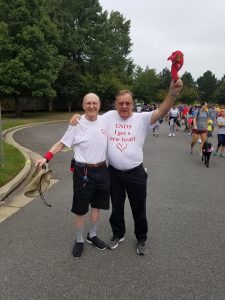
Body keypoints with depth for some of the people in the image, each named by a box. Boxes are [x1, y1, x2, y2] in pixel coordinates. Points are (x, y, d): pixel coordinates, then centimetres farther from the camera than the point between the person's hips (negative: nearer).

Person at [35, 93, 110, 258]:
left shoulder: (105, 121, -1)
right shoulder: (77, 124, -12)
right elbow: (62, 143, -8)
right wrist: (46, 157, -19)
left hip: (102, 170, 5)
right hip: (83, 172, -4)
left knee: (97, 205, 18)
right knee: (80, 209, 8)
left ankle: (92, 235, 41)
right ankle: (79, 240, 31)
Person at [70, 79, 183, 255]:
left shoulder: (142, 118, -7)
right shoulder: (109, 116, -1)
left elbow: (161, 112, -21)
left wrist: (173, 94, -38)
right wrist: (77, 116, -12)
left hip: (136, 173, -2)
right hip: (114, 172, 2)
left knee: (139, 209, 14)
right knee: (116, 207, 20)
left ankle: (141, 239, 38)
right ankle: (118, 234, 44)